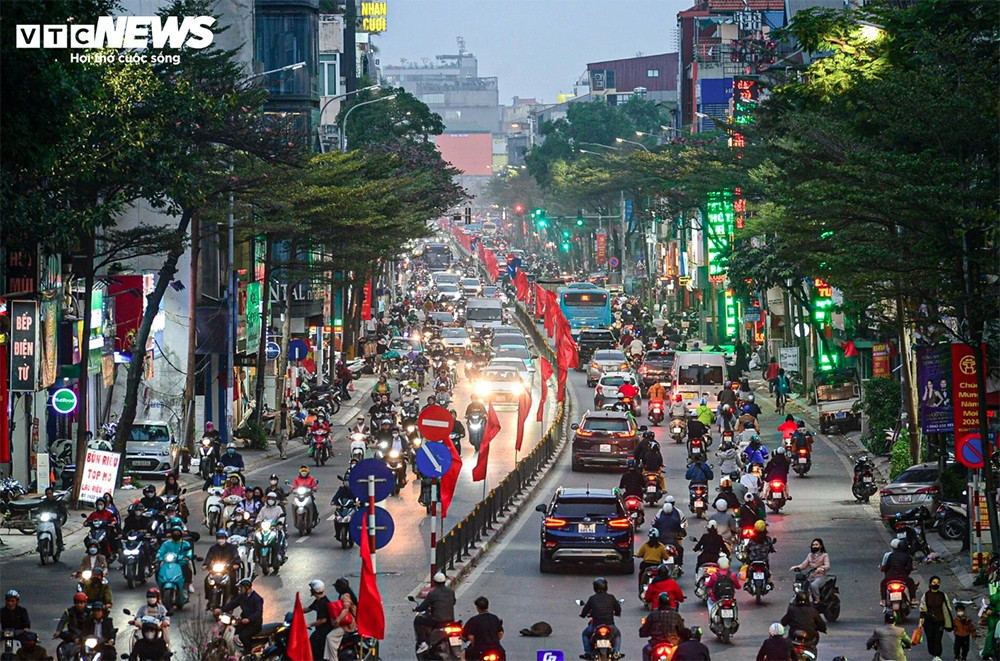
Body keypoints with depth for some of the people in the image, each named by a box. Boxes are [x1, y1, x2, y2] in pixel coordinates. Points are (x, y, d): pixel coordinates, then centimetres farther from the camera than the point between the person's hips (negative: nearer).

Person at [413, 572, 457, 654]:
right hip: (450, 619, 6)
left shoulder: (432, 593, -11)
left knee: (417, 621, 11)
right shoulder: (451, 591, 5)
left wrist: (416, 608, 16)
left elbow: (423, 606, -6)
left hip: (437, 620, -6)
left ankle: (422, 643, 0)